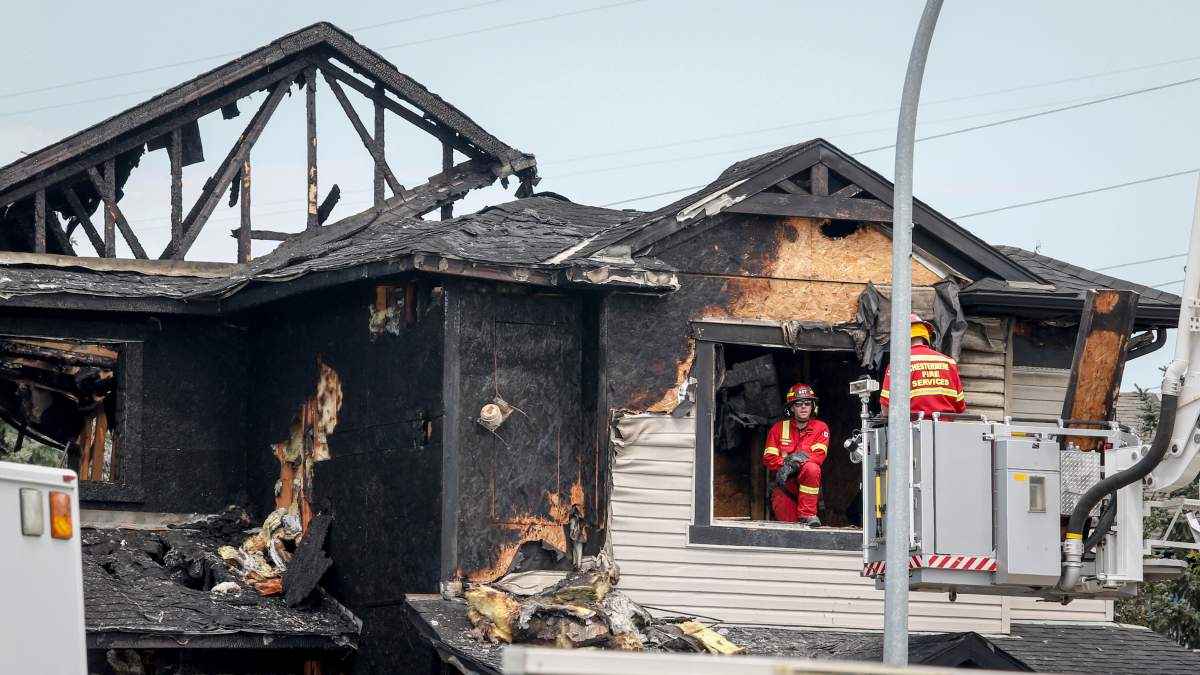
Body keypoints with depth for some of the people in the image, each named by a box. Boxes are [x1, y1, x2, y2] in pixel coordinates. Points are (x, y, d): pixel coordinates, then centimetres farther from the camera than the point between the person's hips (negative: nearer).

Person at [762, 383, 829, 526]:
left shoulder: (820, 428, 2)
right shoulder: (779, 428, 7)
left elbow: (819, 456, -12)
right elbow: (768, 458, 0)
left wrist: (795, 462, -26)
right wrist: (785, 463, -20)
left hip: (806, 480, -1)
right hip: (784, 482, 1)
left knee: (812, 468, -36)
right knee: (788, 523, -14)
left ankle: (807, 514, -27)